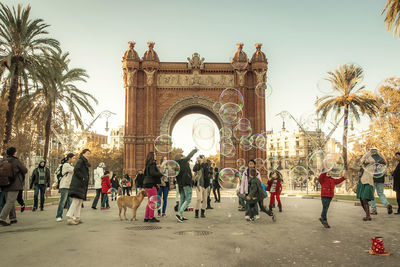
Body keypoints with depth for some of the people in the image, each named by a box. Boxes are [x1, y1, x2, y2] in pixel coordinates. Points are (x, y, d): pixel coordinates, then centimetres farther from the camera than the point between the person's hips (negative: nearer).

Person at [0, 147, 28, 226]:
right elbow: (25, 170, -4)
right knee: (10, 202, -6)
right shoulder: (16, 161, -10)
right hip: (14, 185, -7)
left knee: (10, 202, 15)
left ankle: (13, 218, 20)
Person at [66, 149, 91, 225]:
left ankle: (77, 218, 16)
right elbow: (76, 170, -21)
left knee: (80, 201, 11)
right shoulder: (80, 161, -8)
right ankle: (69, 218, -13)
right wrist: (82, 178, -18)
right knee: (76, 200, -13)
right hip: (77, 184, -10)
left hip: (82, 185, 10)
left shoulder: (85, 163, 20)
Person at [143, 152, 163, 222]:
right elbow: (153, 173, -24)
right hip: (151, 184, -10)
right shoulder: (152, 164, -12)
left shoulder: (148, 164, 17)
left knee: (150, 202, 14)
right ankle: (151, 217, -1)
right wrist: (162, 175, -17)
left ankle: (146, 217, 16)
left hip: (147, 184, 10)